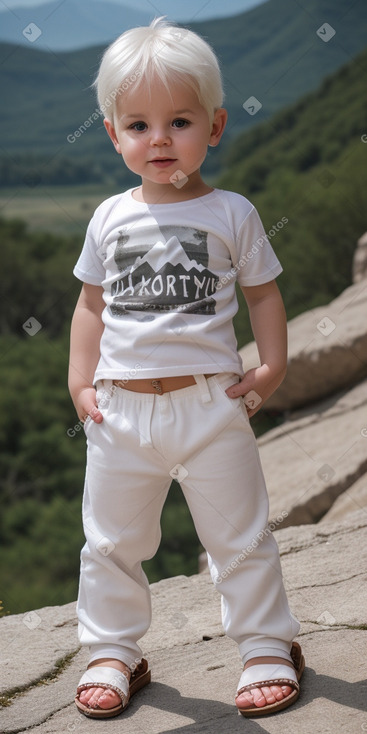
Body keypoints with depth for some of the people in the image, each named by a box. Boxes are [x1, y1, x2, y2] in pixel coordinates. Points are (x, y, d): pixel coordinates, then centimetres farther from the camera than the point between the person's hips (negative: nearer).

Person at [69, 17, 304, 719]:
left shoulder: (232, 214, -1)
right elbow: (91, 303, 11)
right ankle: (112, 652, 29)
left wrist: (271, 367, -5)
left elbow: (264, 292, 6)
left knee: (240, 536, 7)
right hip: (120, 410, 3)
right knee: (109, 542, 12)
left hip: (210, 403, -2)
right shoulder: (110, 219, 5)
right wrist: (80, 379, 3)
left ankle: (268, 645, 25)